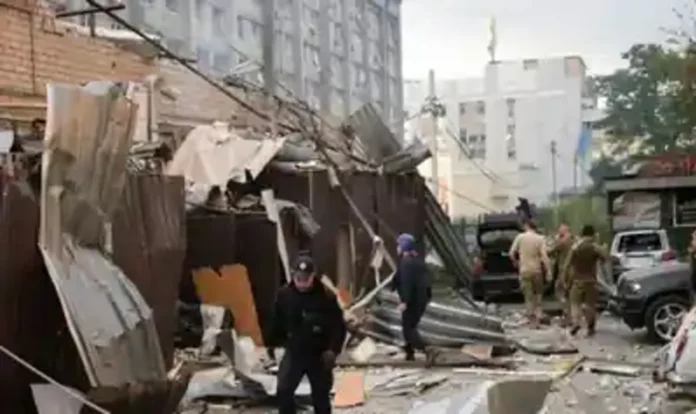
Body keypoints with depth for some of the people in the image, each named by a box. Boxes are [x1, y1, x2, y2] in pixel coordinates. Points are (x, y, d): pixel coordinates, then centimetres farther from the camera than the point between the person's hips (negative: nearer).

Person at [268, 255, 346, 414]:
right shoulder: (284, 294, -8)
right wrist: (272, 343, 13)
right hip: (294, 352, 2)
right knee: (283, 391, -7)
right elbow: (277, 321, 8)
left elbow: (338, 326, -12)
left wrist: (333, 349, -22)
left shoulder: (326, 296, -16)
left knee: (321, 395, 10)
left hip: (319, 355, -2)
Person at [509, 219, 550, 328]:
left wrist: (517, 263, 13)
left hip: (525, 270, -1)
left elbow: (512, 253, -4)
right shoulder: (540, 239, -5)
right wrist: (548, 270, -10)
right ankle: (537, 316, 7)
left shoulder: (520, 237, -5)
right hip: (537, 270, 1)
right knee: (537, 294, 13)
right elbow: (544, 256, -12)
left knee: (528, 295, 5)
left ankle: (532, 317, 5)